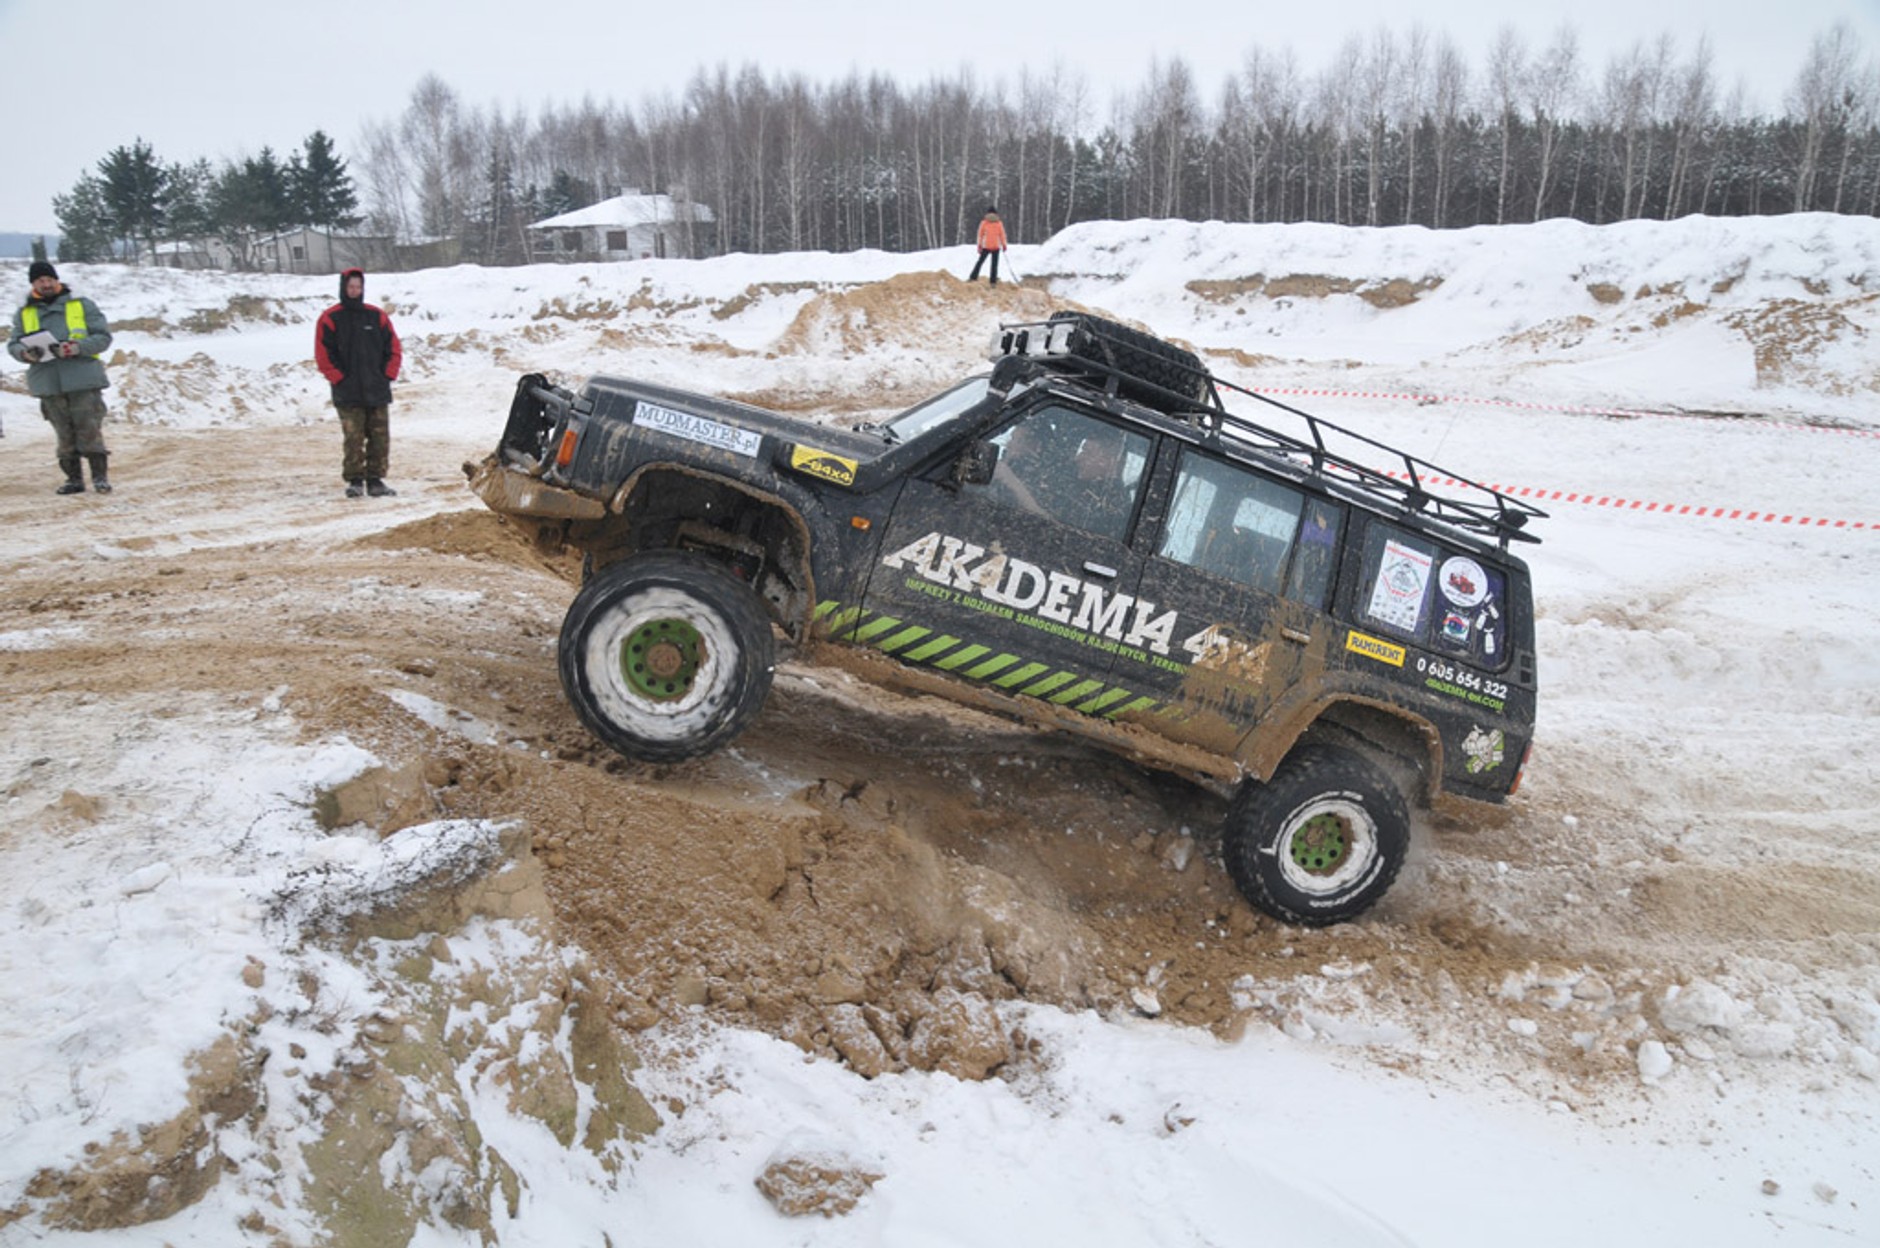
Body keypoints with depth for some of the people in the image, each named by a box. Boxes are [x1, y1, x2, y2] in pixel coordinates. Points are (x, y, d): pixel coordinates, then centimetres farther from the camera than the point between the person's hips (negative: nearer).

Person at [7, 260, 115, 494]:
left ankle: (99, 475, 1)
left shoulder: (82, 305, 5)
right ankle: (74, 478, 11)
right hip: (48, 384, 3)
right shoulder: (24, 313, 13)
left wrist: (78, 347, -16)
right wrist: (25, 353, -11)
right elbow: (13, 344, 13)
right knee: (64, 434, 5)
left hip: (83, 380, -3)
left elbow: (103, 337, 0)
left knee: (89, 430, -6)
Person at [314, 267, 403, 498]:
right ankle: (354, 481, 3)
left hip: (378, 392, 3)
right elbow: (323, 355, -1)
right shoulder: (330, 319, 1)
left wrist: (387, 376, 1)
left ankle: (375, 480, 11)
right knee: (353, 439, -4)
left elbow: (394, 349, 10)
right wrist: (340, 379, -8)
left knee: (380, 437, 3)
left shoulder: (377, 316, 9)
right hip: (348, 394, -3)